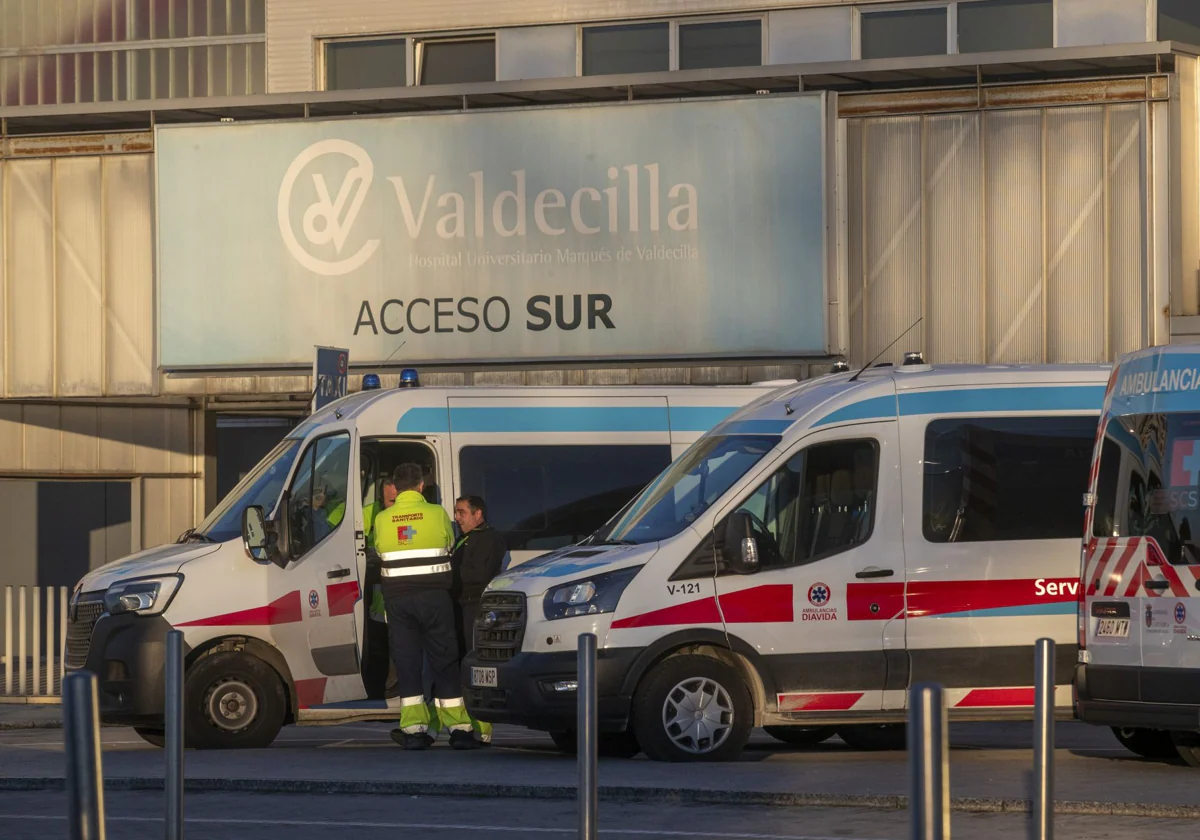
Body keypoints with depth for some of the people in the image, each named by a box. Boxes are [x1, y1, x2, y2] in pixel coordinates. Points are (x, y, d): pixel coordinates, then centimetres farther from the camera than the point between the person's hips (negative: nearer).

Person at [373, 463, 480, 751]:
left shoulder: (382, 519, 2)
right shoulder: (437, 514, -2)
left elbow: (379, 552, 9)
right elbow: (449, 546, 10)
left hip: (397, 598, 1)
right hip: (434, 596, -1)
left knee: (406, 662, 5)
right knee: (444, 662, 4)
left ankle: (413, 729, -1)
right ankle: (458, 729, 4)